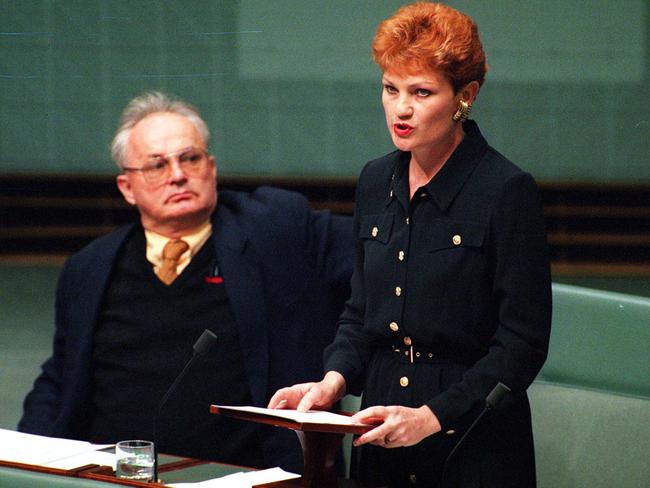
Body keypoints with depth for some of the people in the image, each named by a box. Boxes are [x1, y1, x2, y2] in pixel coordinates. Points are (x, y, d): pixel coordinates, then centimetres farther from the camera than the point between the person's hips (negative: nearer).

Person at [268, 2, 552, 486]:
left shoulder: (508, 191, -12)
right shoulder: (376, 182, 8)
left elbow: (522, 344, -13)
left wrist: (432, 416, -22)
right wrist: (333, 381, -4)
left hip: (473, 448, -6)